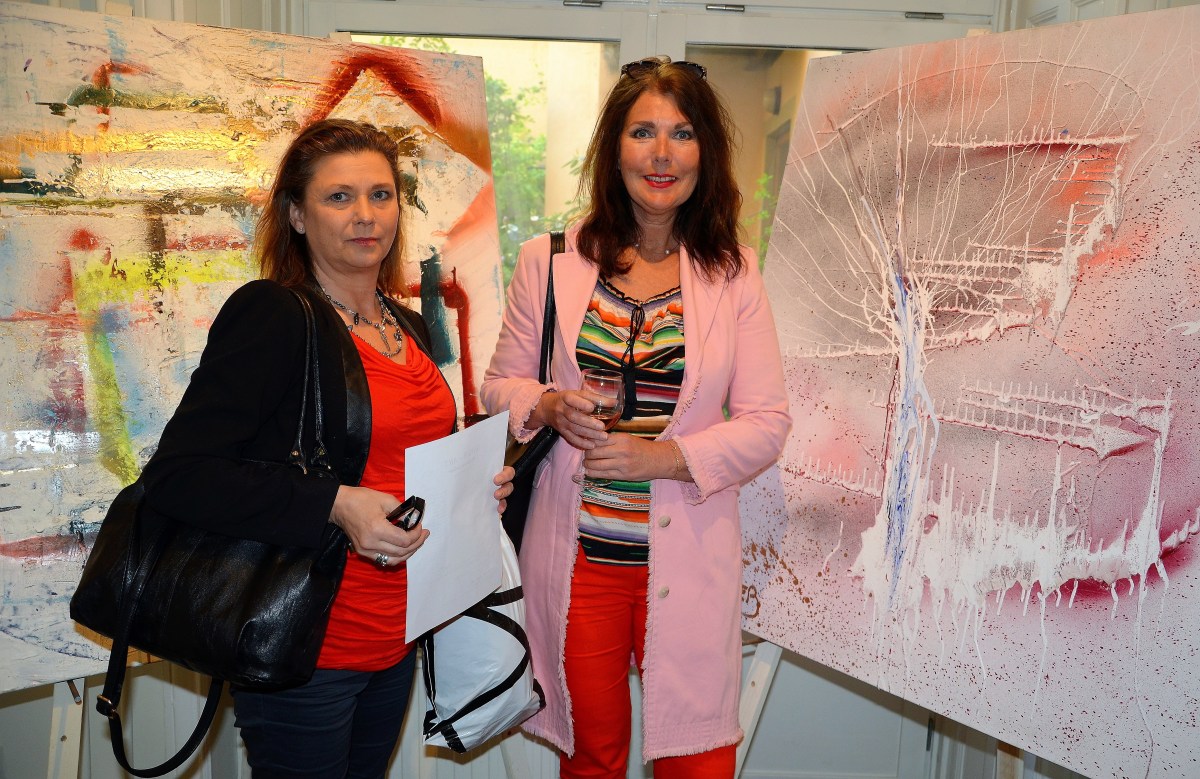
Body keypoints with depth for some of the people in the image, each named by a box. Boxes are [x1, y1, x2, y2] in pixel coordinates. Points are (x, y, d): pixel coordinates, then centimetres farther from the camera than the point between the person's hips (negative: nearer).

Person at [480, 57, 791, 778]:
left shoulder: (734, 272, -1)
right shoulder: (550, 260, 2)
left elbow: (767, 422, -3)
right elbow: (501, 382, 9)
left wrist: (664, 457, -17)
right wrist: (549, 407, -13)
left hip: (687, 555, 0)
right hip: (577, 554, 1)